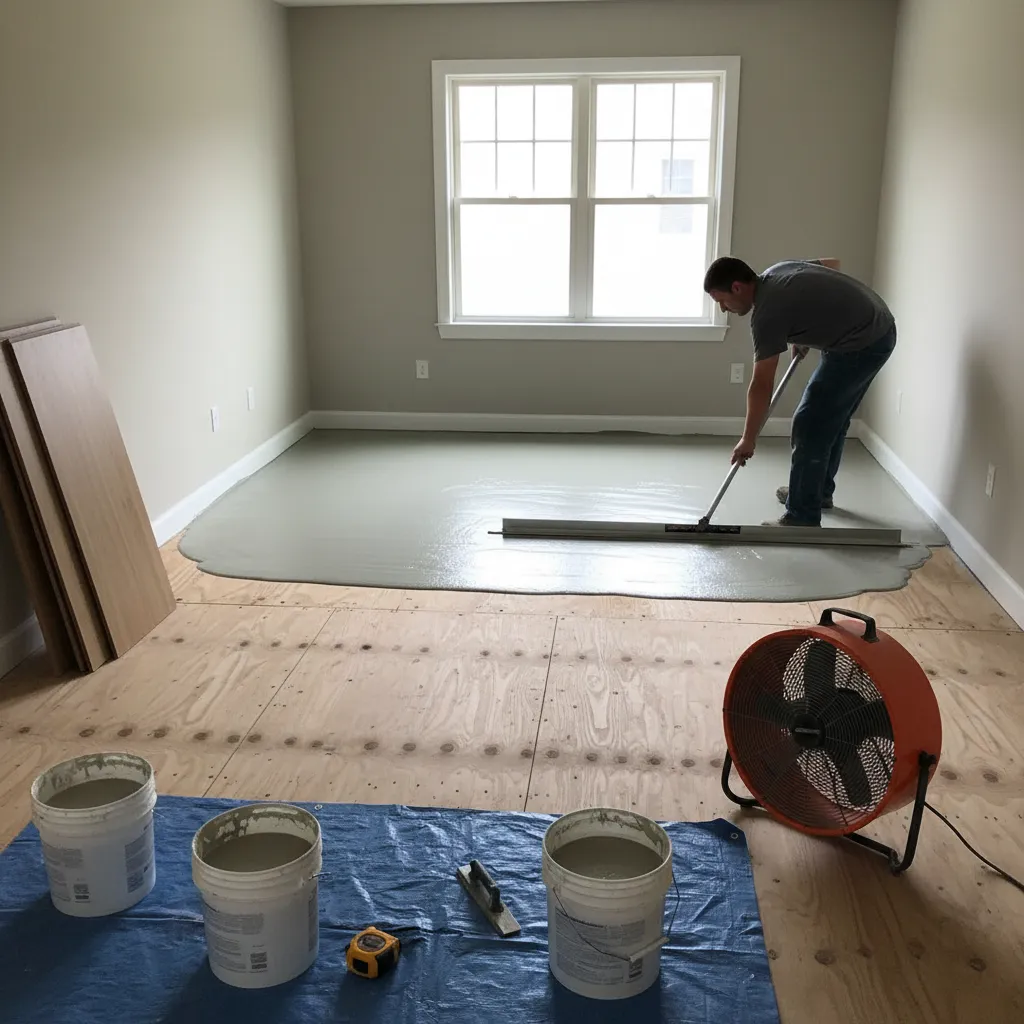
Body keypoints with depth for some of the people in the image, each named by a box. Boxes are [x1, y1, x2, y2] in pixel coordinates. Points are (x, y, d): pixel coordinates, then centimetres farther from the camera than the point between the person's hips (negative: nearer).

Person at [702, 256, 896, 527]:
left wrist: (748, 439, -6)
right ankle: (821, 491, 37)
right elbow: (832, 263, 25)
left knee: (810, 425, -7)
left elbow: (761, 386, -15)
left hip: (861, 343, -10)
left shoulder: (767, 313, -18)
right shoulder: (776, 272, 8)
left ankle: (803, 519, -3)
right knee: (832, 419, 22)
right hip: (879, 328, 11)